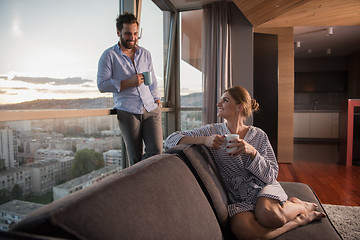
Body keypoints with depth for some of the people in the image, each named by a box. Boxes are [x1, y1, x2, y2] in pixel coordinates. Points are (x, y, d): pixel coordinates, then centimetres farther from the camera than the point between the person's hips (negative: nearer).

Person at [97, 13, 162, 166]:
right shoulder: (109, 55, 2)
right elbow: (102, 85, -4)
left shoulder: (145, 54, 17)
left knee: (156, 150, -8)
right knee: (135, 157, 0)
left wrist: (156, 99, 13)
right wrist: (129, 83, -13)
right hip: (128, 112, -4)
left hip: (151, 109, 4)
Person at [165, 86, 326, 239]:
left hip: (262, 188, -1)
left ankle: (298, 205, 0)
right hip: (237, 198, 1)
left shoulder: (258, 135, 2)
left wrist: (251, 151, -20)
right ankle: (299, 220, -7)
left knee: (268, 215, -35)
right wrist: (204, 140, -20)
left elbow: (271, 175, -2)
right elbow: (171, 140, -5)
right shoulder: (212, 131, 1)